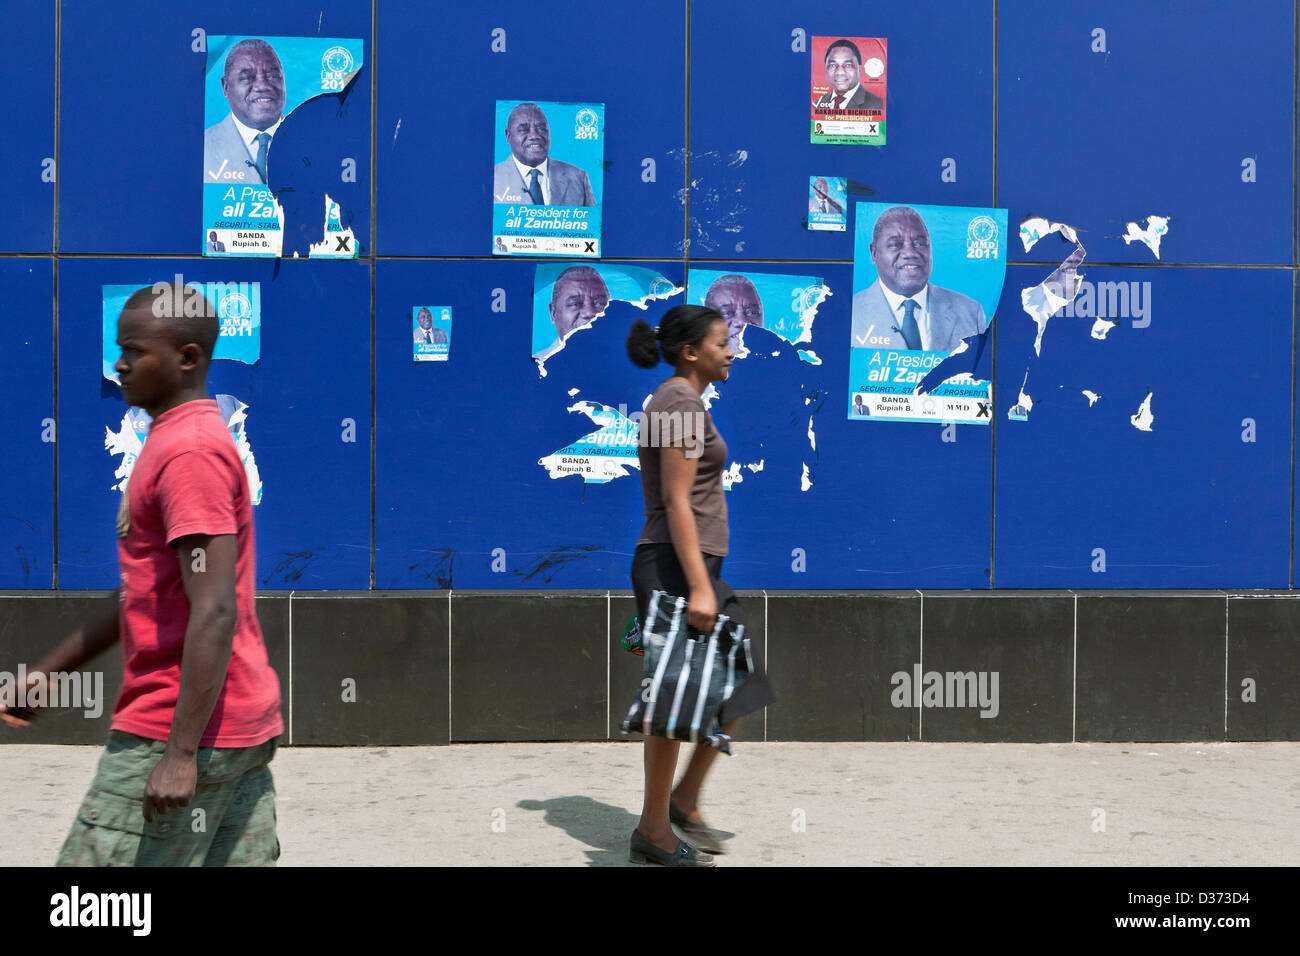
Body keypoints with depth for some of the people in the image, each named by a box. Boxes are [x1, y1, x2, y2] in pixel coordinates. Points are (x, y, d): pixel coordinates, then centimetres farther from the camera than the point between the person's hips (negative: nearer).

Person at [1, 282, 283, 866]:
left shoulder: (189, 454, -16)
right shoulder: (173, 443, 17)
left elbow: (215, 612, -24)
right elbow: (144, 592, 24)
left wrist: (181, 752, -25)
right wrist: (49, 671, 24)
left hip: (182, 728, -10)